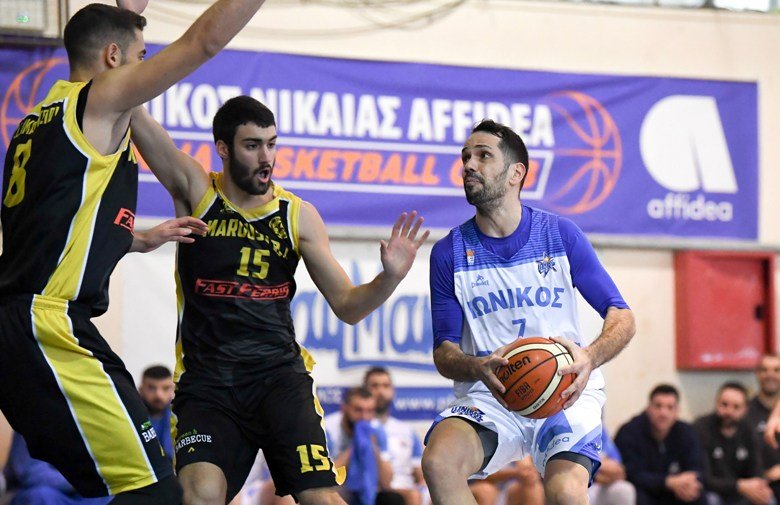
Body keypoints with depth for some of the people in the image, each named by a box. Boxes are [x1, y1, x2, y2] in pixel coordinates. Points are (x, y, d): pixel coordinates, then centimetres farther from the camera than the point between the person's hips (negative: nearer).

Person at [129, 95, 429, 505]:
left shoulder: (298, 216, 8)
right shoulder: (196, 192, 3)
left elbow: (347, 306, 9)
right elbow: (132, 113, -4)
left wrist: (389, 278, -10)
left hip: (279, 374, 2)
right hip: (207, 380, -1)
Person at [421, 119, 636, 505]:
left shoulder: (560, 235, 3)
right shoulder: (449, 252, 5)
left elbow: (622, 317, 3)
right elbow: (444, 350, 5)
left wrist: (590, 358, -19)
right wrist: (479, 368, -19)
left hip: (564, 394, -1)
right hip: (489, 397, 1)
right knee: (438, 462, -30)